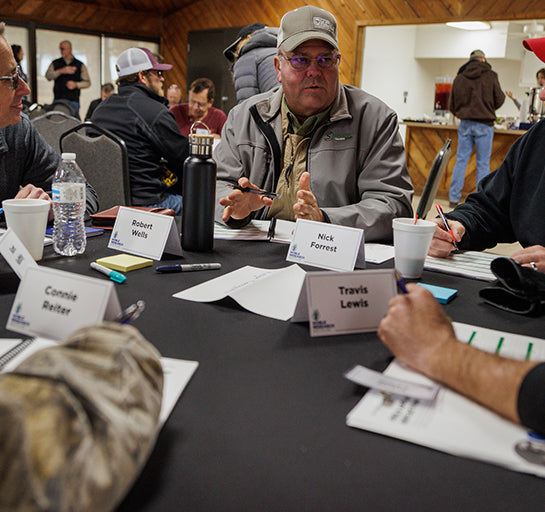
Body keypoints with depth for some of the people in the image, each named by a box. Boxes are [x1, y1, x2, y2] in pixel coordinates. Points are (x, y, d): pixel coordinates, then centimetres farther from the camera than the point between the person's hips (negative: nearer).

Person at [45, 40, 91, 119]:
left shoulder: (80, 65, 10)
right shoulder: (55, 63, 14)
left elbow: (87, 82, 7)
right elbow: (48, 76, -1)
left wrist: (76, 84, -11)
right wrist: (61, 71, -15)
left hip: (73, 100, -1)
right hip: (58, 99, 2)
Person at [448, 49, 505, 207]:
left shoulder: (460, 77, 4)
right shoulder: (490, 75, -4)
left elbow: (452, 104, 8)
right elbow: (499, 99, 1)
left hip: (465, 123, 3)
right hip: (484, 124, -3)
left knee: (461, 160, 7)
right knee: (483, 163, 2)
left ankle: (454, 197, 8)